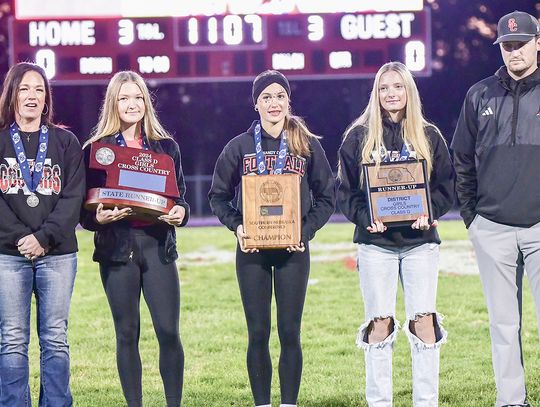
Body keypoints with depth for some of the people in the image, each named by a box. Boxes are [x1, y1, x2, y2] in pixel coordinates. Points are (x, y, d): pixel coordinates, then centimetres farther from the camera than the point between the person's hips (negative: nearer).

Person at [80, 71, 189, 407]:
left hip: (158, 244, 1)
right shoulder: (96, 149, 4)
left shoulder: (166, 146, 9)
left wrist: (181, 213, -10)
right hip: (117, 247, -1)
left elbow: (180, 195, 13)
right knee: (127, 333, 4)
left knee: (169, 331, -7)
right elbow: (84, 208, 4)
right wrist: (99, 218, -17)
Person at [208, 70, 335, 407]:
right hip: (252, 251, 1)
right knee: (258, 334, 2)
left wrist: (307, 230, -9)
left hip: (293, 251, 0)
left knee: (290, 332, 0)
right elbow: (218, 195, 8)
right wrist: (236, 225, -9)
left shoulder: (308, 145, 3)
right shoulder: (239, 147, 3)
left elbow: (326, 198, 6)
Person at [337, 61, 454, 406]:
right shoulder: (358, 137, 5)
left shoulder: (429, 136, 8)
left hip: (420, 240, 1)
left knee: (424, 322, -5)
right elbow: (346, 190, 3)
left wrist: (429, 213, -11)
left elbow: (446, 185, 7)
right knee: (380, 323, -1)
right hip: (376, 242, -1)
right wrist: (365, 218, -13)